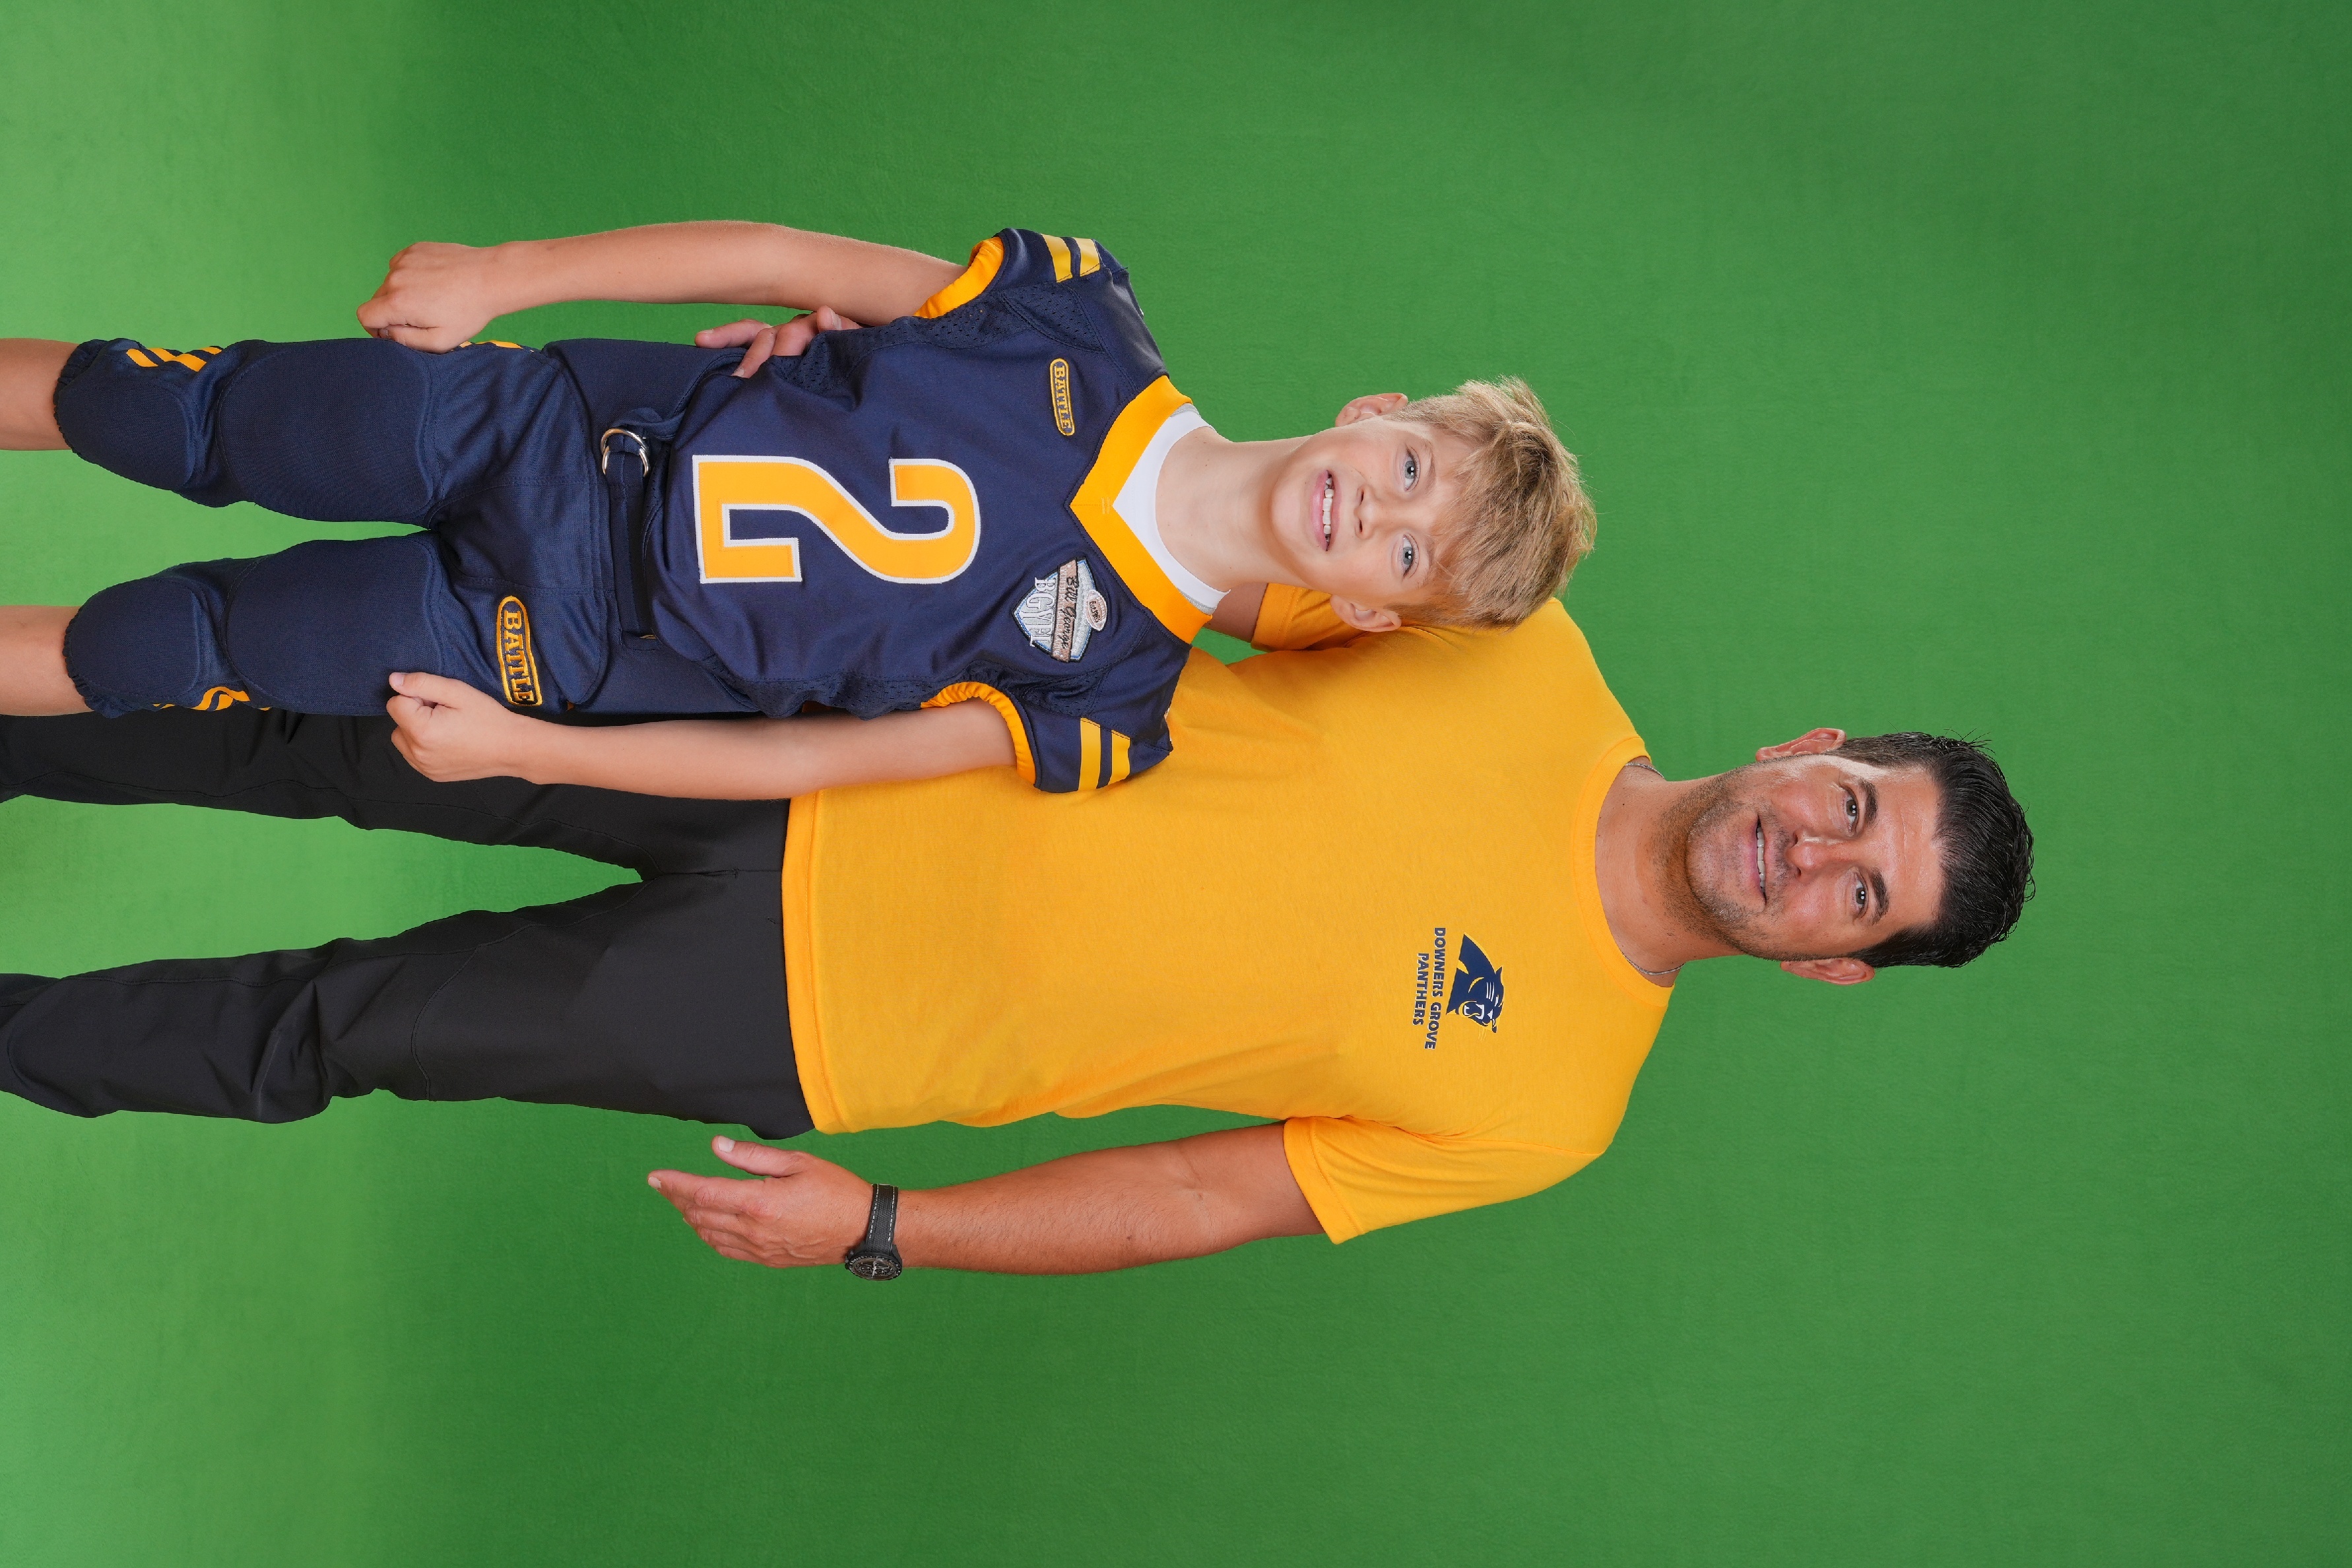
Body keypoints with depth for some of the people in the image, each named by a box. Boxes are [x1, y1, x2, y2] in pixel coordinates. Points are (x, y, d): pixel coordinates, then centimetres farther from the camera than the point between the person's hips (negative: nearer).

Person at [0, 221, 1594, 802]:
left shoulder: (1107, 703, -16)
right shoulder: (1089, 316, -12)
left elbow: (814, 762, -15)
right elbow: (792, 260, -6)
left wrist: (519, 748, -17)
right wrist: (502, 276, -7)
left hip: (555, 645, -2)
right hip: (561, 426, 2)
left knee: (183, 649, -1)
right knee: (199, 415, 6)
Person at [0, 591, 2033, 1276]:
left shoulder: (1546, 1103, -11)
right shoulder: (1520, 657, -7)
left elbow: (1207, 1198, -9)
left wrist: (878, 1231, -13)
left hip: (825, 1025, -2)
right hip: (842, 777, 3)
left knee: (336, 1028, 2)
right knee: (345, 742, 7)